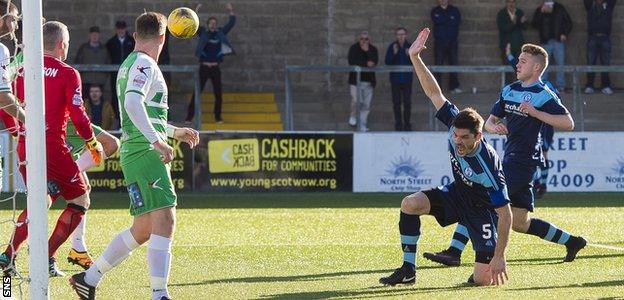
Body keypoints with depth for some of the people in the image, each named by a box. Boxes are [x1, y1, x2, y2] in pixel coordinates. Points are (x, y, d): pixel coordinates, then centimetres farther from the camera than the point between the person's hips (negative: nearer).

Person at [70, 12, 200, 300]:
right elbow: (133, 103, -25)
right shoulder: (144, 65, -8)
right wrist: (157, 141, -31)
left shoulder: (129, 65, 23)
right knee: (164, 220, -17)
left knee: (143, 229, 14)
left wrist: (176, 131, 41)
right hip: (145, 154, -10)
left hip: (136, 154, 10)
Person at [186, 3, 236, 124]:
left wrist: (231, 11, -1)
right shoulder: (203, 33, 2)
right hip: (204, 67, -2)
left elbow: (231, 23, 10)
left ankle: (218, 117, 15)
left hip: (215, 68, 2)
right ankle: (189, 117, -3)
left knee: (218, 94, 4)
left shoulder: (220, 33, 7)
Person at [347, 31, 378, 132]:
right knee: (356, 100, -18)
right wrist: (366, 64, -12)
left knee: (366, 105, 2)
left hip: (369, 81, 2)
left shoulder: (373, 49, 9)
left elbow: (375, 62, -7)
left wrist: (367, 51, -14)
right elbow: (351, 62, -10)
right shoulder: (354, 48, 4)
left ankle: (363, 126, 9)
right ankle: (353, 116, 9)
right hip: (355, 79, -2)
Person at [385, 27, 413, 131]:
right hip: (395, 78, 0)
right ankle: (398, 124, 13)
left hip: (407, 78, 0)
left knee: (407, 103, 2)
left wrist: (409, 56, -21)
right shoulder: (392, 47, -2)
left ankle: (407, 124, 12)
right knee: (396, 103, 3)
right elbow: (387, 62, -7)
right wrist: (394, 53, -21)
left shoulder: (410, 46, -2)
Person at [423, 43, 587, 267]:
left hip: (522, 162, -9)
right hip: (510, 160, 9)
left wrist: (536, 113, -22)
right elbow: (490, 120, 20)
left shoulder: (544, 96, -8)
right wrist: (493, 127, -4)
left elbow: (568, 123, -16)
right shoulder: (509, 90, 17)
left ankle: (454, 252, -17)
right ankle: (572, 242, 24)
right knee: (520, 223, 13)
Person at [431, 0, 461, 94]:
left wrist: (443, 21, -8)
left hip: (452, 42, 1)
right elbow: (436, 21, -10)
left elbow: (457, 21, -6)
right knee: (438, 64, -5)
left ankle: (454, 87, -2)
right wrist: (449, 19, -7)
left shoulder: (454, 10, 12)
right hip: (439, 42, -1)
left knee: (454, 64, -4)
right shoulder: (435, 11, 11)